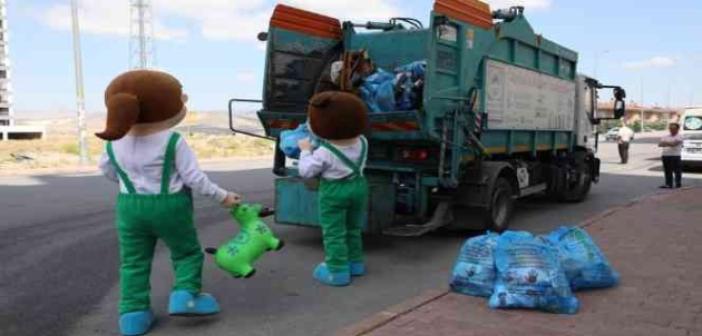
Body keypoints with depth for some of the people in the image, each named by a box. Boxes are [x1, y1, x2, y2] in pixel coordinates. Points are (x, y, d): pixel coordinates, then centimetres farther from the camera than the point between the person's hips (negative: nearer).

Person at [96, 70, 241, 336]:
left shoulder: (114, 144, -2)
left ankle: (133, 314, 13)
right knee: (187, 253, 15)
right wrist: (222, 197, -4)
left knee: (134, 262, 12)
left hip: (130, 207, 4)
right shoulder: (173, 142, -16)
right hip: (170, 207, -4)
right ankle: (185, 296, 3)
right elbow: (194, 178, -15)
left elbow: (107, 171, 16)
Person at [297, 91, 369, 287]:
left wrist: (305, 151, -1)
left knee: (334, 232, 3)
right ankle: (355, 263, 31)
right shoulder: (361, 142, -5)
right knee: (353, 229, 21)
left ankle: (338, 271, 5)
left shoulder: (324, 152, -23)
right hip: (358, 186, 7)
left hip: (333, 192, -6)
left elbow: (306, 171, -15)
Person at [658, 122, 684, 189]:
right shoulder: (666, 137, 16)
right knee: (668, 171, 6)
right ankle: (668, 184, 9)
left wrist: (665, 143, -6)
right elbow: (660, 144, 4)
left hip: (675, 156, -6)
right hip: (666, 156, 6)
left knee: (677, 171, 1)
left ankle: (678, 184, 8)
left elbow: (674, 143, -18)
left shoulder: (679, 137, -2)